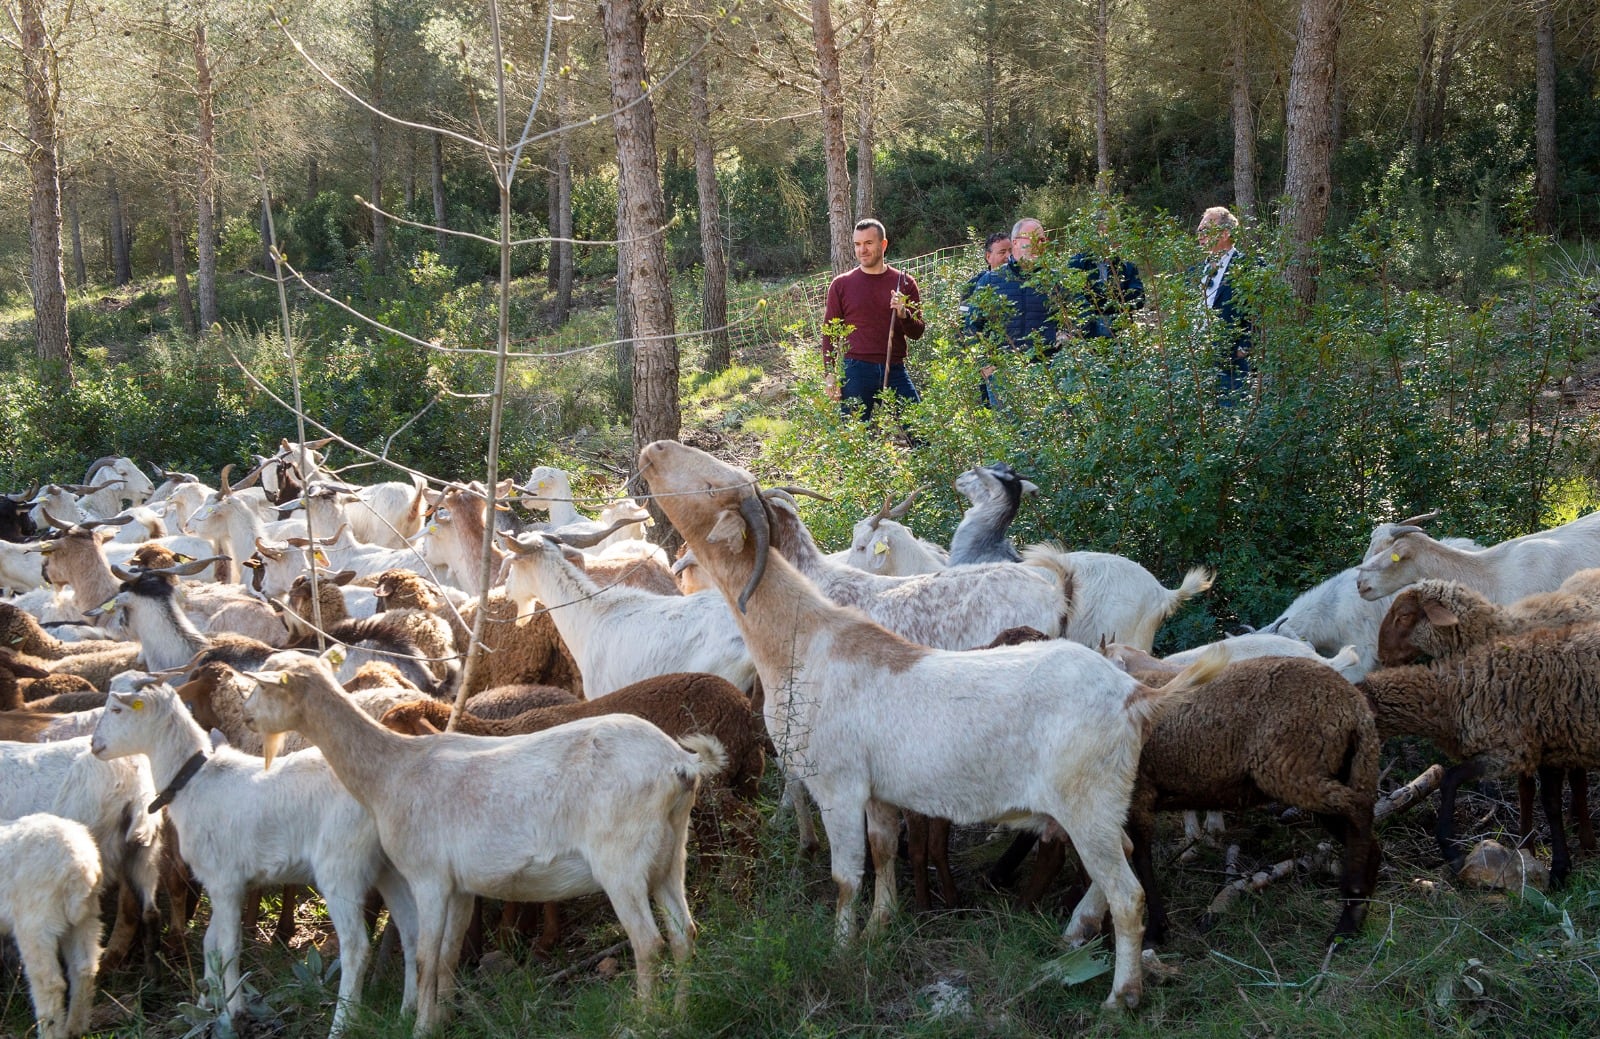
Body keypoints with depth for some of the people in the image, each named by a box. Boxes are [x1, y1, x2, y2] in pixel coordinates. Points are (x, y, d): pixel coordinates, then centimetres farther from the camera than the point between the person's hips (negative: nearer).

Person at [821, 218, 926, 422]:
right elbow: (829, 333, 8)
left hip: (895, 370, 1)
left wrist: (903, 314, -11)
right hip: (856, 372, -1)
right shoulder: (842, 285, 6)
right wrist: (829, 375, -2)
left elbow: (917, 332, 10)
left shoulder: (904, 283, 9)